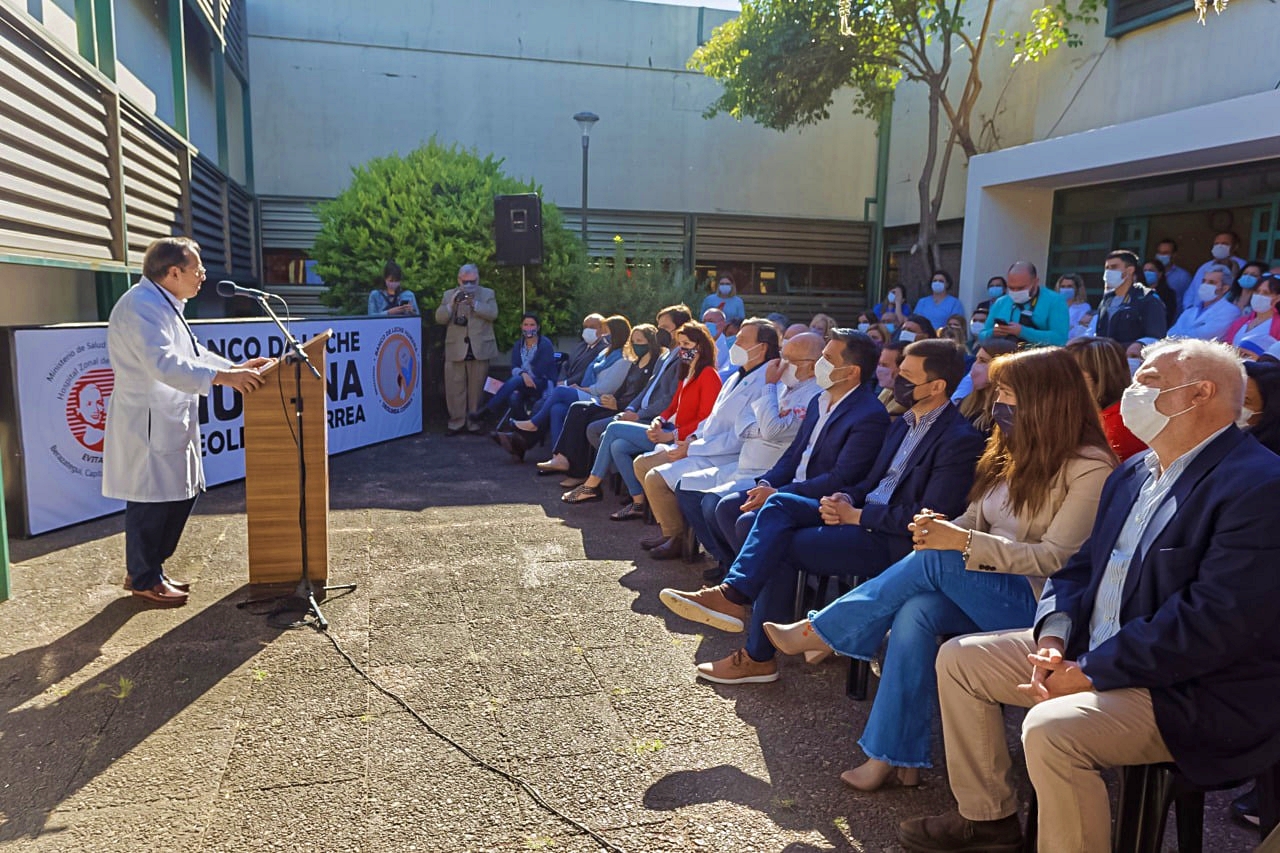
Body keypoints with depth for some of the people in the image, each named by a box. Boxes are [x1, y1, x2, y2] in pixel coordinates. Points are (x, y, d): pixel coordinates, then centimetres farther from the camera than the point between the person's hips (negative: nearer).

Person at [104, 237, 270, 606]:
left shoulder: (164, 304, 16)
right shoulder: (141, 306, -19)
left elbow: (192, 352, 21)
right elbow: (164, 364, -31)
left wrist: (236, 367, 10)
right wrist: (222, 377, -34)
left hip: (171, 422, 11)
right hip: (148, 426, -11)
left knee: (181, 494, 15)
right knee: (151, 502, 0)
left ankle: (149, 568, 30)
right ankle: (144, 580, 16)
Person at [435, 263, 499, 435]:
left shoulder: (487, 294, 8)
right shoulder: (449, 295, 11)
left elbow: (493, 314, -8)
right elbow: (440, 318, 1)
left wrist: (474, 303, -18)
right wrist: (452, 304, -14)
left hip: (479, 349, -1)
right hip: (456, 350, 1)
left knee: (476, 389, 5)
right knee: (454, 388, 1)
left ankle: (474, 423, 14)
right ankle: (456, 422, 9)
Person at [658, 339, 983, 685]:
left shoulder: (959, 439, -14)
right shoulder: (903, 424, 15)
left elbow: (928, 517, -20)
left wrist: (858, 515, -16)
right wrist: (847, 498, -3)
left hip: (894, 540, -9)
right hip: (863, 512, 9)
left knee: (782, 546, -18)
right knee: (780, 503, -12)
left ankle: (758, 657, -8)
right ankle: (733, 594, -23)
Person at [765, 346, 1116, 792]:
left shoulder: (1089, 467, -9)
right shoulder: (1014, 452, 15)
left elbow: (1055, 558, -16)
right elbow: (974, 522, 15)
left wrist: (962, 543, -24)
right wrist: (940, 527, -9)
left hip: (1037, 604, -6)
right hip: (982, 589, 6)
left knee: (935, 560, -29)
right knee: (916, 610, -26)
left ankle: (820, 631, -14)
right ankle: (895, 756, -22)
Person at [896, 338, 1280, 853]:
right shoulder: (1132, 475, 11)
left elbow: (1218, 622, -26)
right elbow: (1083, 567, 13)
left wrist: (1092, 673, -22)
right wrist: (1054, 636, -7)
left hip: (1197, 691, -9)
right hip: (1090, 651, 9)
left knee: (1052, 728, -33)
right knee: (959, 658, 6)